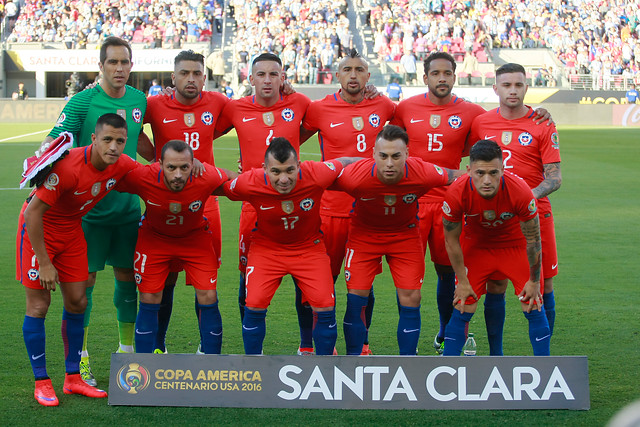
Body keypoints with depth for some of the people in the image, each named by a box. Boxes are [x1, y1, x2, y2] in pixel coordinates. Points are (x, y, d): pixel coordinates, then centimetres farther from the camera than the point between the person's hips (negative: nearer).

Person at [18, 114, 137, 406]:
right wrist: (44, 263, -25)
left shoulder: (123, 166, -14)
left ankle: (73, 378, 18)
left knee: (77, 302, 6)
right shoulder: (68, 167, -34)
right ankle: (41, 383, 5)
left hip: (71, 230, 6)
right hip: (38, 228, -6)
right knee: (38, 304, -5)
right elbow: (34, 212, -29)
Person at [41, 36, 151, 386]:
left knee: (127, 276, 11)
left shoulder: (139, 100, 5)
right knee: (84, 279, -2)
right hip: (90, 207, -4)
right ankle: (80, 358, 6)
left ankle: (127, 350, 25)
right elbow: (54, 141, -13)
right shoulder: (82, 101, -10)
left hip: (128, 204, 5)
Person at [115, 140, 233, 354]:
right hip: (154, 237, 0)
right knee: (149, 299, -5)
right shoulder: (141, 177, -32)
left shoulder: (208, 178, -32)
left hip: (195, 238, 0)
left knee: (208, 298, -7)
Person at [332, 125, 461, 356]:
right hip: (363, 233, -1)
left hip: (405, 234, 1)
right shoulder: (355, 176, -33)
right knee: (356, 298, -6)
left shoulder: (423, 174, -30)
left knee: (410, 300, -4)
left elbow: (455, 177, -9)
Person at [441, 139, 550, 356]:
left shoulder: (521, 192, -34)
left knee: (533, 307, -4)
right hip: (476, 245, 0)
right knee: (463, 308, -3)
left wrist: (534, 281, -7)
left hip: (515, 245, 0)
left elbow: (532, 240, -17)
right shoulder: (456, 194, -32)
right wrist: (462, 281, -6)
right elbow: (452, 240, -13)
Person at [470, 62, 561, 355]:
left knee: (543, 285, 1)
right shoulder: (481, 123, 6)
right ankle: (495, 356, 12)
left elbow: (555, 177, -4)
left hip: (535, 214, -1)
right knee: (495, 287, 1)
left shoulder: (542, 126, -1)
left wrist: (530, 196, -21)